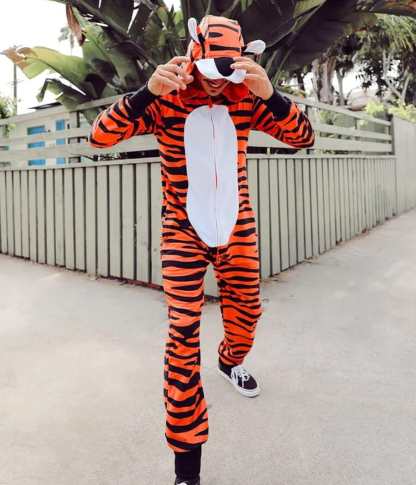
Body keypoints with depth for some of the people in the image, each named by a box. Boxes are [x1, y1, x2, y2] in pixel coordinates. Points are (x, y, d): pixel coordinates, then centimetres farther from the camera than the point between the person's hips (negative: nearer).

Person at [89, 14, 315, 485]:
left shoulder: (245, 100, -4)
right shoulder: (165, 101, -10)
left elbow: (304, 137, -10)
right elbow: (100, 136, -18)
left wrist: (269, 94, -28)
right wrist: (148, 91, -33)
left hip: (237, 229, 4)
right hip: (184, 233, -3)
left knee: (246, 311, 18)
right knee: (183, 336, -9)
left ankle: (231, 361, 56)